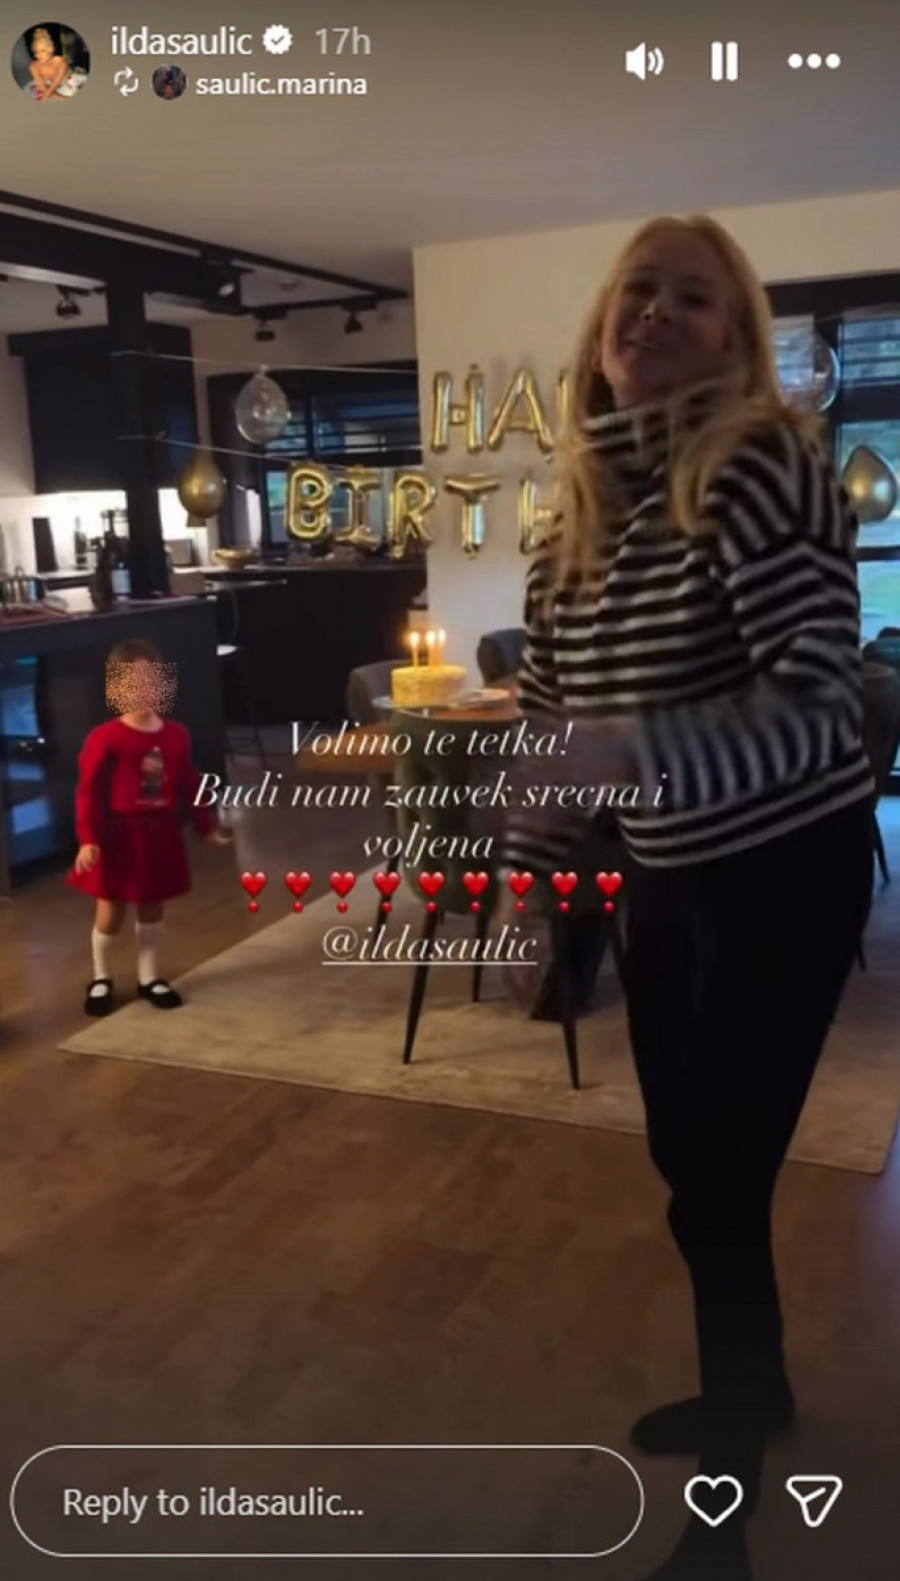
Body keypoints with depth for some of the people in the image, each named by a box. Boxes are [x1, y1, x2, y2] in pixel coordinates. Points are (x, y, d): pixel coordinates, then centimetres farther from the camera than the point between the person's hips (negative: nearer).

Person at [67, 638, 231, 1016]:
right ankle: (101, 979, 27)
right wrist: (88, 840, -20)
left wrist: (207, 826, 14)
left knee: (152, 908, 15)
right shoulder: (105, 739, -15)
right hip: (119, 836, -4)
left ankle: (149, 977, 30)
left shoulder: (176, 735, 0)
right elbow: (89, 792, -14)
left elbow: (190, 786, 10)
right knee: (110, 910, 8)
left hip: (161, 835, 4)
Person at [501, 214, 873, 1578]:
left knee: (716, 1184, 1)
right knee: (688, 1157, 19)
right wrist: (528, 866, 9)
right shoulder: (583, 499, 4)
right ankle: (751, 1388, 46)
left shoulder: (761, 469, -18)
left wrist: (639, 750, -40)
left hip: (784, 874, -7)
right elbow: (549, 704, 10)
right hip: (667, 878, 7)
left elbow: (821, 708, -26)